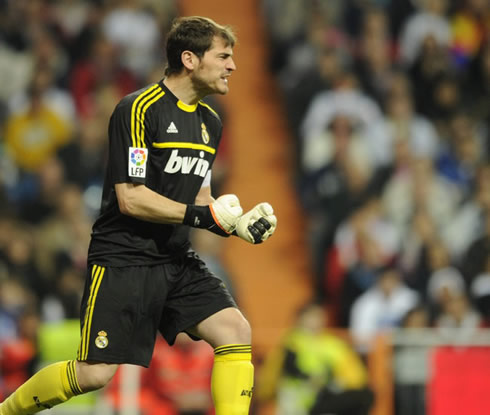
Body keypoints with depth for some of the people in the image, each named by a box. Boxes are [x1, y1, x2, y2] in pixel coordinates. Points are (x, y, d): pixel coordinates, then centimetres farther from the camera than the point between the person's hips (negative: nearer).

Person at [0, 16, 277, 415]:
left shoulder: (210, 122, 11)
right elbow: (130, 199, -19)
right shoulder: (138, 109, -14)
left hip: (177, 261, 7)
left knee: (236, 331, -14)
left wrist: (237, 223, 0)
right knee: (96, 375, -8)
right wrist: (205, 216, -18)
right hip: (123, 259, -7)